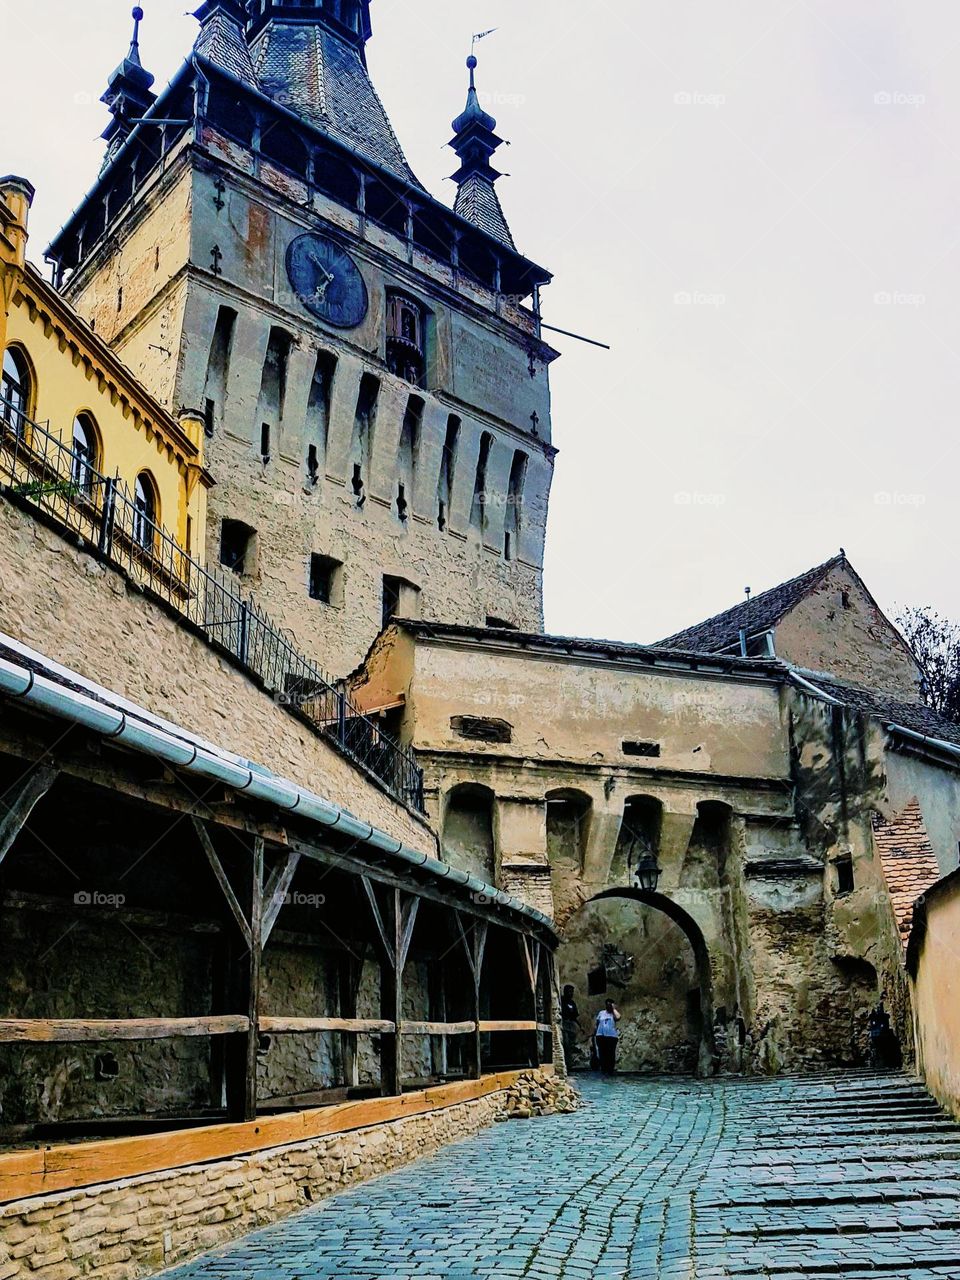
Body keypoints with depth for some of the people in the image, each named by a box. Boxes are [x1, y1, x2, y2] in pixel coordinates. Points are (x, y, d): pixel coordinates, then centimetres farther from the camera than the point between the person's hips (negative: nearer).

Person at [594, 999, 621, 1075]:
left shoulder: (614, 1013, 5)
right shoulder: (601, 1013, 13)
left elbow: (618, 1017, -19)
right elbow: (597, 1024, 17)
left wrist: (614, 1009, -8)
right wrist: (595, 1034, 12)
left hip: (612, 1036, -2)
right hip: (601, 1036, 2)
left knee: (611, 1054, -3)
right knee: (602, 1054, 3)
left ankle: (611, 1070, 1)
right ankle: (603, 1070, 9)